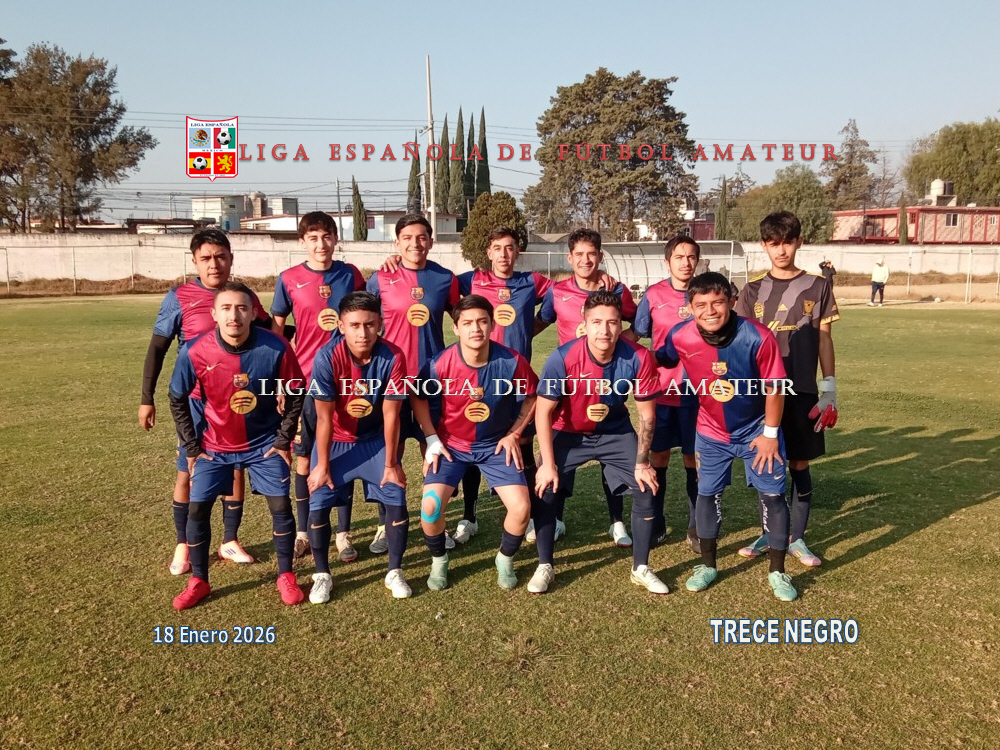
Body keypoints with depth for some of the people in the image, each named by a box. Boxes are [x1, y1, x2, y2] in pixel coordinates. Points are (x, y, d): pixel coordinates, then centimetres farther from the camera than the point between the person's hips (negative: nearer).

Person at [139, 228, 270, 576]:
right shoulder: (180, 298, -8)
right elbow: (157, 349, -3)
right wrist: (147, 398, -5)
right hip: (196, 401, -3)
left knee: (236, 468, 10)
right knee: (188, 472, 5)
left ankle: (231, 540, 24)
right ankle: (183, 546, 20)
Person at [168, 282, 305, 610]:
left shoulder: (275, 348, -23)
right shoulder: (194, 352, -20)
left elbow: (295, 394, -6)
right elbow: (177, 400, -3)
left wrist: (283, 439, -5)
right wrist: (192, 447, -2)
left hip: (264, 443, -1)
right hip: (215, 446, 1)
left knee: (280, 506, -4)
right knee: (197, 508, 0)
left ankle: (286, 576, 16)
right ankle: (198, 582, 20)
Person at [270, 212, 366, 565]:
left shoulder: (350, 274, 2)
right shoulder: (289, 279, 0)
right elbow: (276, 327, 7)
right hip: (305, 378, 0)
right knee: (304, 457, 8)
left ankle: (344, 533, 18)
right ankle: (303, 531, 23)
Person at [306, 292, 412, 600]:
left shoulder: (393, 357, -24)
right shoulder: (327, 358, -27)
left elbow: (391, 415, -17)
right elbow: (324, 417, -19)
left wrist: (391, 464, -10)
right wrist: (322, 464, -13)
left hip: (375, 440, 1)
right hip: (335, 441, -1)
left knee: (397, 502, -4)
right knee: (318, 506, -6)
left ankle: (395, 572, 16)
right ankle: (322, 575, 16)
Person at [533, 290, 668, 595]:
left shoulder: (638, 358, -25)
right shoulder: (563, 357, -30)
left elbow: (647, 413, -12)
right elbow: (543, 412, -20)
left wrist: (642, 463, -9)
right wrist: (548, 464, -20)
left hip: (616, 432, 1)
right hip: (568, 433, -1)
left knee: (646, 489, -6)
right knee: (544, 490, -12)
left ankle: (641, 568, 13)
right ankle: (545, 567, 8)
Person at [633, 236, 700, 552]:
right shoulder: (653, 295, -1)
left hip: (697, 390, 0)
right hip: (660, 388, 0)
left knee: (694, 460, 6)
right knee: (658, 458, 9)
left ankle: (696, 528, 20)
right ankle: (655, 524, 23)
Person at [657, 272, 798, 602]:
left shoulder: (757, 336, -27)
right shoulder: (680, 337, -22)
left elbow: (774, 387, -14)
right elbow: (658, 361, 2)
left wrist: (770, 433, -10)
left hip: (757, 431, -1)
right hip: (711, 434, 2)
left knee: (772, 495, 2)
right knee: (708, 495, 9)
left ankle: (777, 572, 19)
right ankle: (707, 565, 28)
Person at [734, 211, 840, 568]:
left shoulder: (817, 286, 2)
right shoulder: (753, 291, 4)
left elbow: (825, 340, 4)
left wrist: (829, 389, -1)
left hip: (803, 391, -1)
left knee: (800, 465, 5)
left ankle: (797, 539, 19)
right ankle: (768, 535, 23)